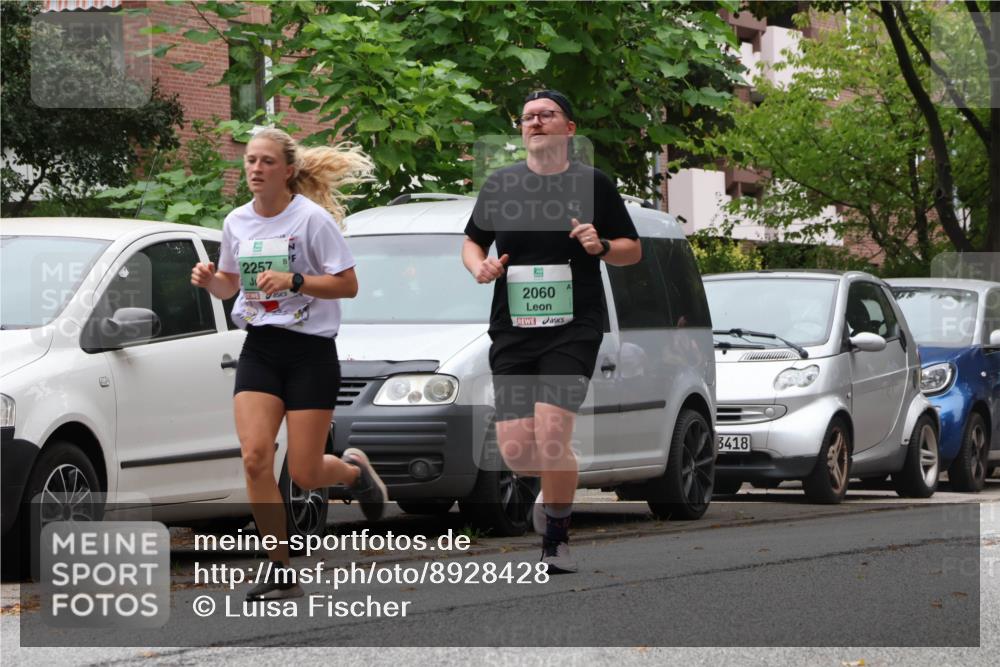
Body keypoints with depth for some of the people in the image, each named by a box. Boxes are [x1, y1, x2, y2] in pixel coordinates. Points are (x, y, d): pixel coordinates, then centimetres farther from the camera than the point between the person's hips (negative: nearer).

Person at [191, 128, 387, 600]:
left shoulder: (312, 218, -10)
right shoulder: (237, 222, 5)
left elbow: (348, 285, -11)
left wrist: (293, 281, -23)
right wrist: (209, 280, -2)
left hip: (310, 351, -4)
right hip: (259, 350, 4)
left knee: (304, 474, -5)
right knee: (255, 458, -13)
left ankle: (354, 470, 33)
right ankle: (282, 573, -3)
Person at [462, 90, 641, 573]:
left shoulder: (592, 184, 4)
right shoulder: (500, 184, 9)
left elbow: (633, 250, 11)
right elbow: (472, 242, 20)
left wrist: (601, 246, -11)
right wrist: (480, 267, -2)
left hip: (573, 329, -3)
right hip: (512, 330, 3)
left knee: (551, 436, -19)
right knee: (514, 449, -5)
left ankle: (557, 542, 0)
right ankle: (556, 488, 30)